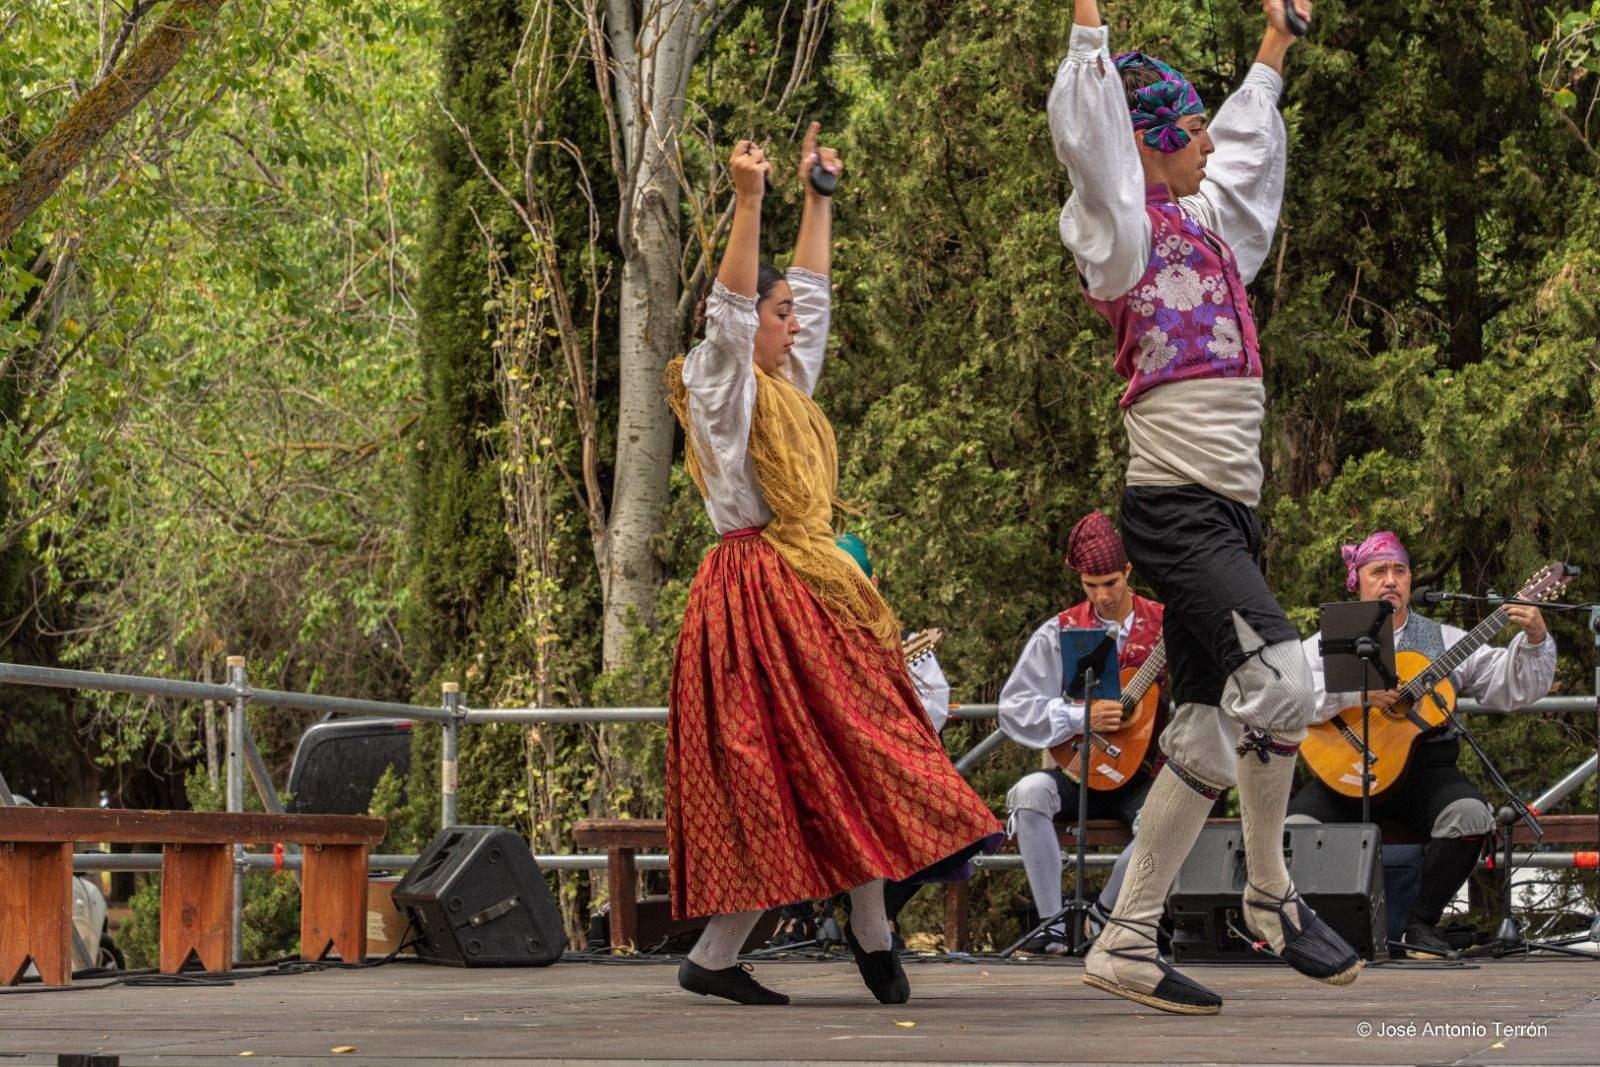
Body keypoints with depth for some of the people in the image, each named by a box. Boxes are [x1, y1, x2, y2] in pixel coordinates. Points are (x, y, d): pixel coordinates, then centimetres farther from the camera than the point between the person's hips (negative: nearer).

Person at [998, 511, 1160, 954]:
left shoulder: (1164, 626, 2)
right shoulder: (1060, 632, 3)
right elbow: (1013, 707, -4)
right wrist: (1081, 718, -17)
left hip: (1143, 773, -1)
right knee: (1030, 792, -31)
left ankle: (1099, 917, -11)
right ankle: (1053, 924, -27)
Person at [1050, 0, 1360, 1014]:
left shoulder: (1203, 223, 20)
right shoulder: (1126, 231, -3)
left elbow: (1247, 147, 38)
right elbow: (1085, 140, -18)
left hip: (1227, 510, 9)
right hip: (1177, 503, -9)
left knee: (1210, 733, 5)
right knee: (1277, 675, -22)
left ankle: (1127, 943, 7)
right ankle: (1271, 893, -6)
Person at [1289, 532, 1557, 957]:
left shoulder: (1443, 640, 14)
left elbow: (1513, 689, 8)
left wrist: (1534, 640, -9)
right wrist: (1354, 691, -19)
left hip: (1425, 769, 1)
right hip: (1346, 773, -1)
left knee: (1470, 816, -31)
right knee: (1296, 826, -29)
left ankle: (1421, 924, -13)